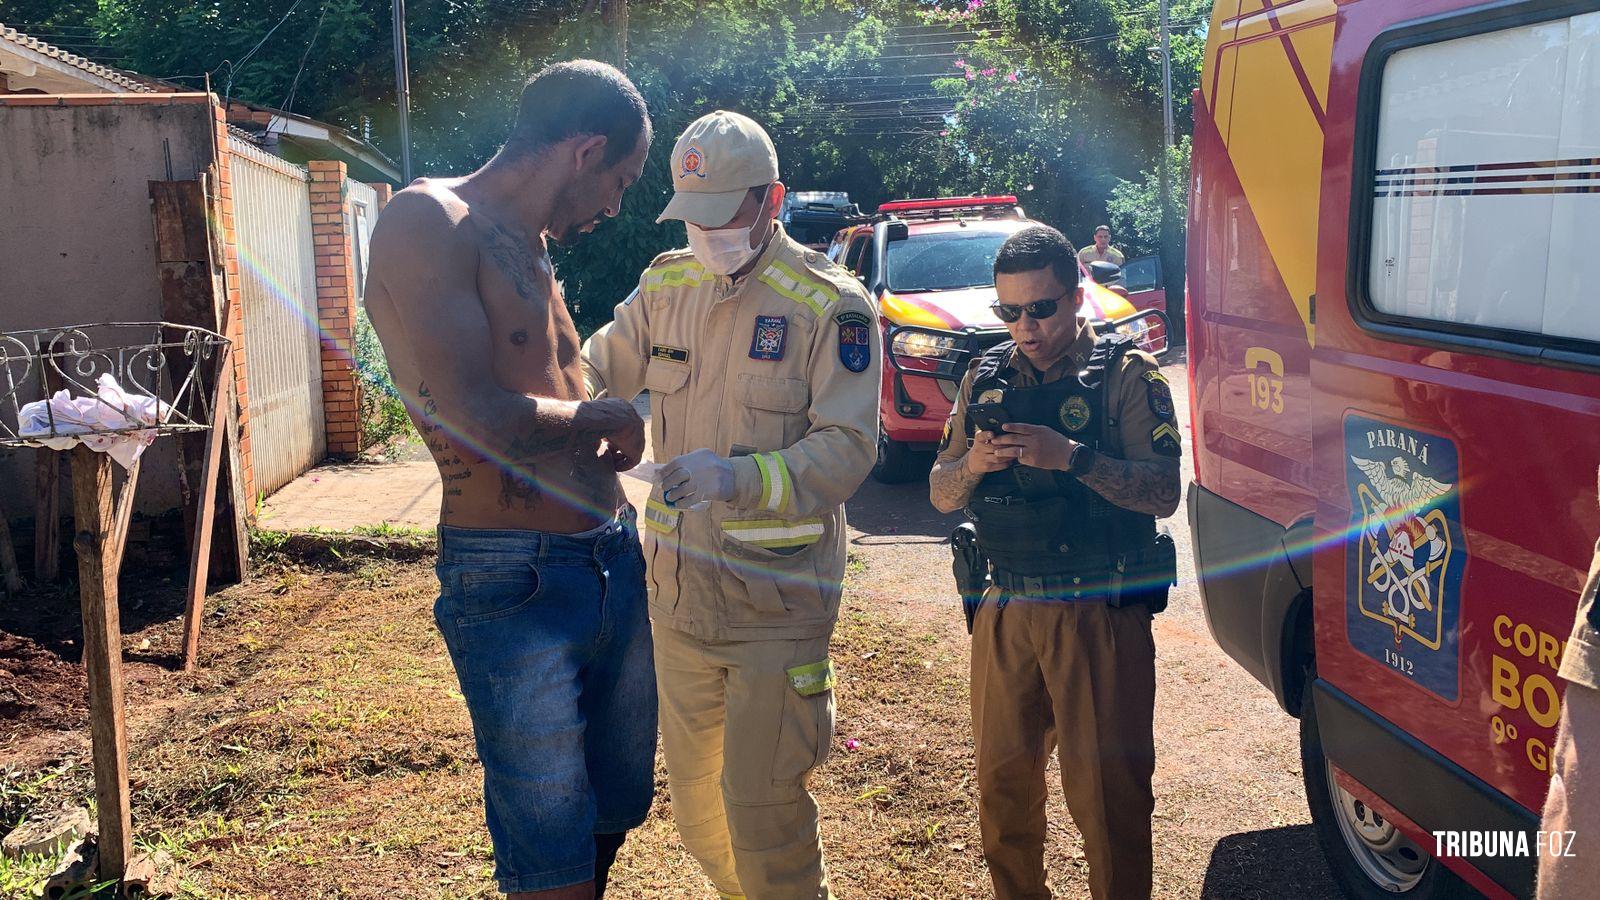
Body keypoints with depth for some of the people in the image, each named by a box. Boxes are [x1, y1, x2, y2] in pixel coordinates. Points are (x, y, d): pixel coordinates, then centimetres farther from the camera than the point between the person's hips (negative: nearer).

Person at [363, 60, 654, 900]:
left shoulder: (531, 247, 16)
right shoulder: (428, 221, -13)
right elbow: (483, 419, -22)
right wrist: (607, 416, -6)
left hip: (614, 557, 9)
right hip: (513, 585, -8)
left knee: (616, 808, 20)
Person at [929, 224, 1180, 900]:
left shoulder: (1127, 374, -4)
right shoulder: (985, 377, 9)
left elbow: (1163, 492, -14)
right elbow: (941, 495, 9)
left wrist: (1071, 457, -26)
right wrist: (972, 465, -13)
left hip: (1102, 612, -4)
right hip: (1006, 610, 4)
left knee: (1106, 789, 1)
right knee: (1004, 780, 14)